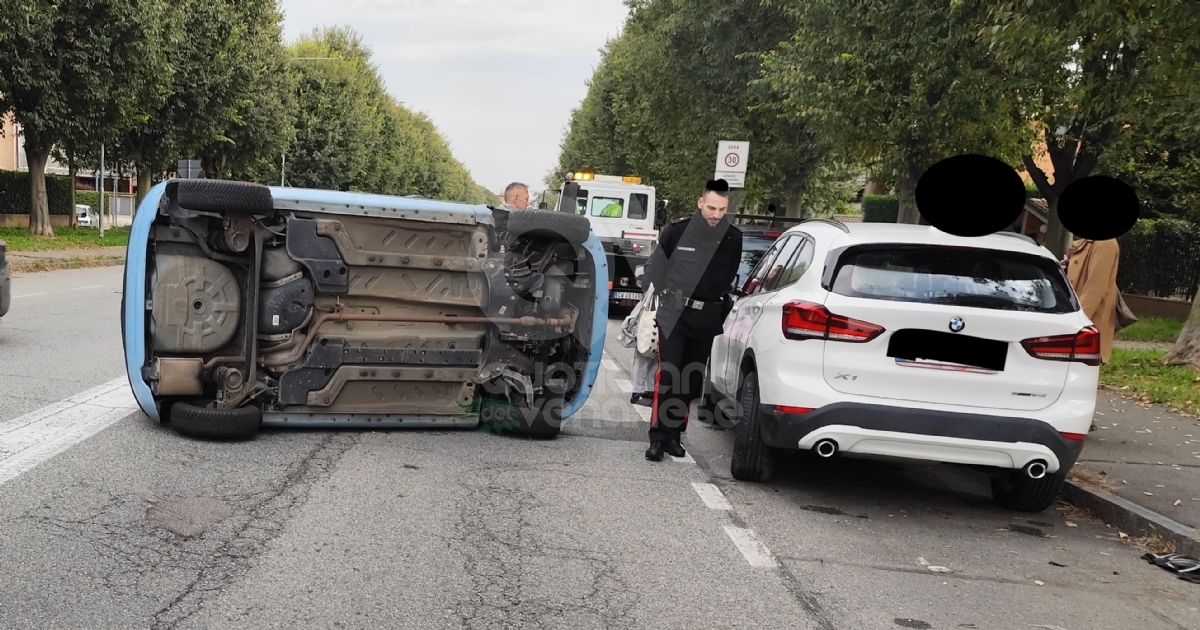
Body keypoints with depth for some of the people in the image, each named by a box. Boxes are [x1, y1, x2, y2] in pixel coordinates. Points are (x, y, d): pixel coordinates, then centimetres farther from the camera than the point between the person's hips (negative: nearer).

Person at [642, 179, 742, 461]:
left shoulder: (733, 238, 0)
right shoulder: (677, 231, -8)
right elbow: (655, 267, 4)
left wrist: (718, 303, 13)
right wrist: (666, 296, 4)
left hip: (708, 318, 3)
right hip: (675, 314, -3)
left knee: (692, 380, 8)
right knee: (668, 375, -10)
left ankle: (674, 434, 18)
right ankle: (658, 436, -6)